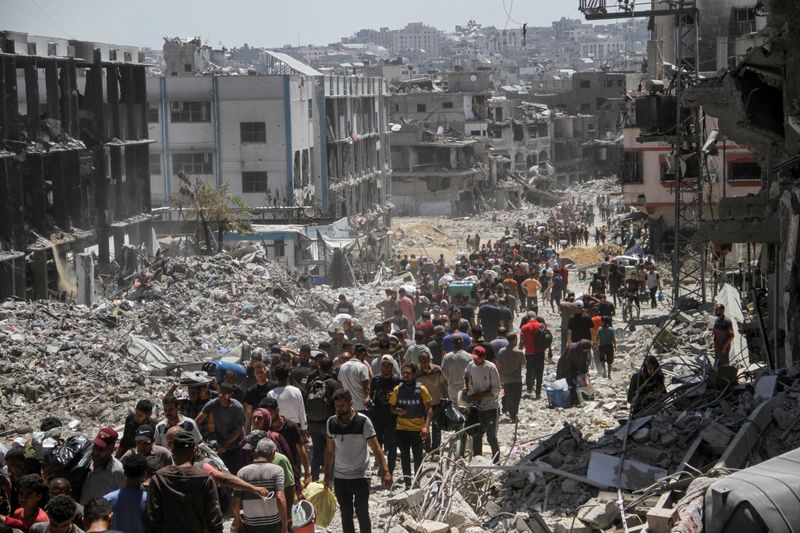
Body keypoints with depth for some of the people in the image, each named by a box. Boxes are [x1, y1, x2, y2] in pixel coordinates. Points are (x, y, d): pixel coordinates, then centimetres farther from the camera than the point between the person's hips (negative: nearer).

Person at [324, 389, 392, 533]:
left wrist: (385, 471, -20)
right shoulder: (331, 422, 0)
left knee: (362, 513, 1)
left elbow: (375, 447, -12)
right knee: (346, 515, 10)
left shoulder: (363, 421, -12)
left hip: (360, 476, -4)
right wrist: (327, 475, 10)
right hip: (340, 477, 4)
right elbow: (329, 449, 10)